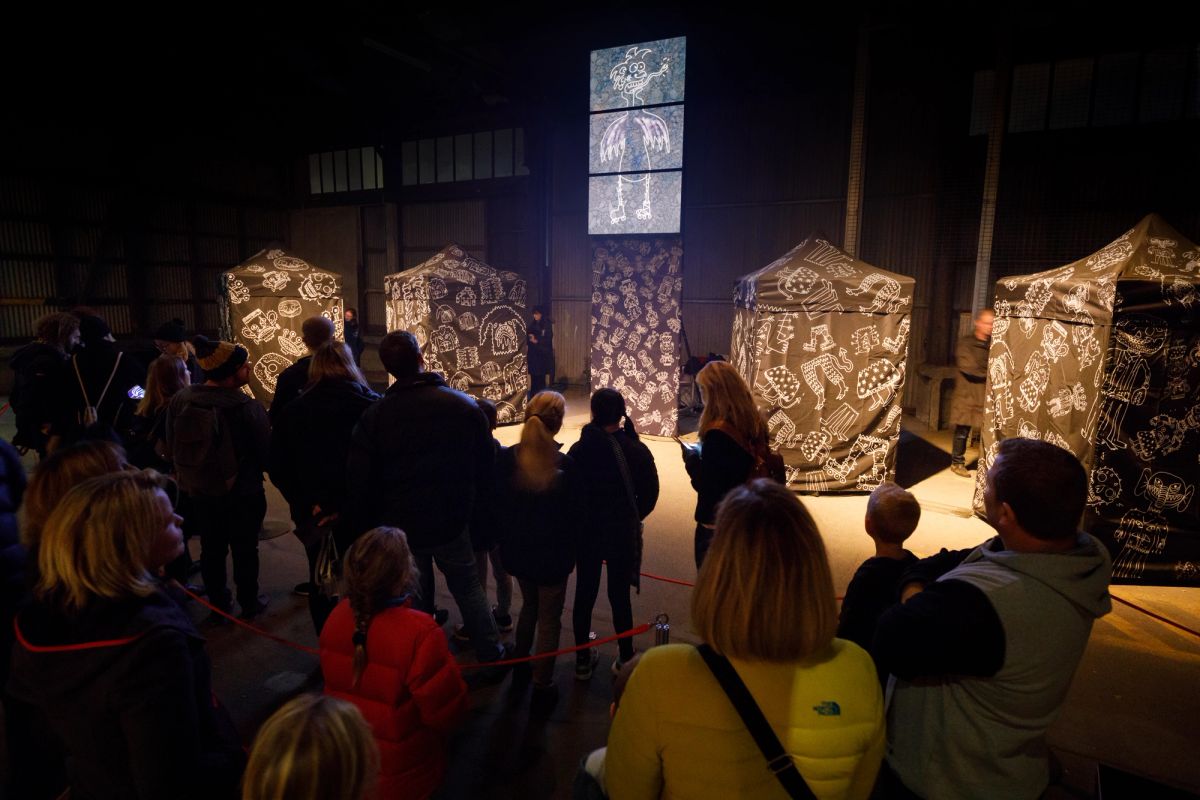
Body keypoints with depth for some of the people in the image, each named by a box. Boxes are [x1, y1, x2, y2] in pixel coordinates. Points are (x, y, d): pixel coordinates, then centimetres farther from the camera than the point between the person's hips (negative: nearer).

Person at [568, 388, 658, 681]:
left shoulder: (578, 450, -12)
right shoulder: (636, 450, -14)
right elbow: (649, 495, -6)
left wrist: (583, 519, 11)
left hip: (586, 533, 1)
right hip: (623, 534, -1)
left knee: (584, 593, 16)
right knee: (620, 596, 13)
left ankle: (583, 660, 29)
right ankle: (625, 660, 26)